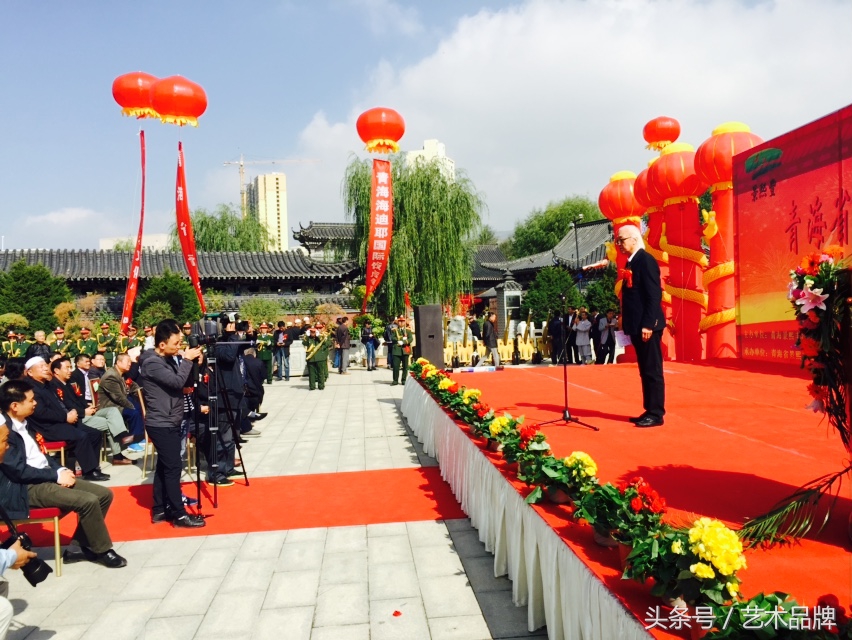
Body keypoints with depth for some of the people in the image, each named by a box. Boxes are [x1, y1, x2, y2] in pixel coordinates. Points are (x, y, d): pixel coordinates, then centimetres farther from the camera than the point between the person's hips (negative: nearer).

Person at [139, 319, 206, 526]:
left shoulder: (168, 359, 11)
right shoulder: (152, 363, -17)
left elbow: (184, 382, 14)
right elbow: (177, 381, -26)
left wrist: (194, 363, 0)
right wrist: (187, 360, -15)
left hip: (170, 423, 9)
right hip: (161, 425, -9)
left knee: (164, 467, 13)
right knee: (173, 468, -7)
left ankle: (160, 510, 22)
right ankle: (179, 515, -2)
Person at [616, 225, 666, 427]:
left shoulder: (646, 260, -12)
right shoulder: (631, 262, 16)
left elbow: (654, 295, -18)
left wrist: (647, 324, -21)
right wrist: (628, 324, 15)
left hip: (647, 326, -10)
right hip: (637, 326, 10)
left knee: (652, 371, -3)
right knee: (645, 371, 13)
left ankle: (656, 414, 4)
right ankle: (649, 411, 21)